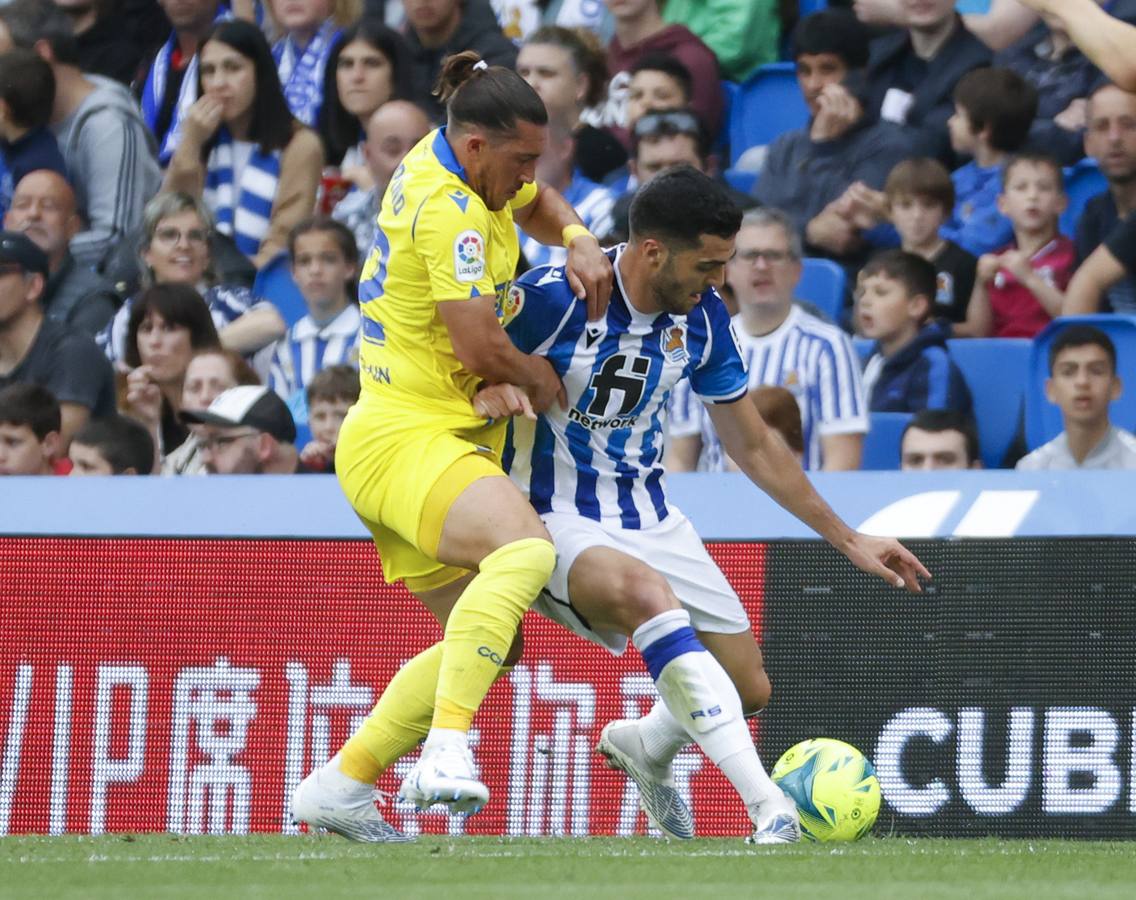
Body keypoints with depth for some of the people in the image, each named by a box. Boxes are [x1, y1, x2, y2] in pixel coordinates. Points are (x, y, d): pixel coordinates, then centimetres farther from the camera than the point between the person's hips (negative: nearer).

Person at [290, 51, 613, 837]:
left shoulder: (454, 161, 12)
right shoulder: (449, 207, -17)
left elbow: (536, 204, 32)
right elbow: (479, 346, -21)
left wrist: (579, 241, 10)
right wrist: (543, 381, -1)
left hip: (436, 440, 11)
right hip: (407, 439, -11)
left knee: (489, 644, 13)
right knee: (525, 548, -37)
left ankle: (339, 786, 17)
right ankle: (447, 750, -49)